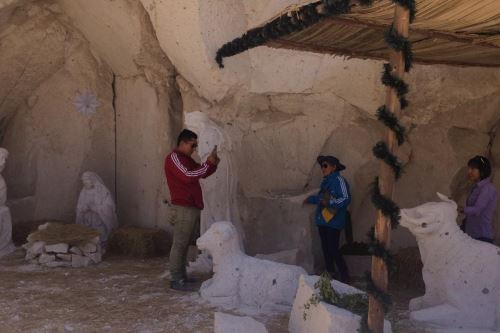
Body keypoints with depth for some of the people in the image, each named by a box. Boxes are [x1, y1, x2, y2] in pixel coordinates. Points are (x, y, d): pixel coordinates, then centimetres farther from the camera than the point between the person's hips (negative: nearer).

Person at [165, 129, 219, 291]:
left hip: (193, 207, 9)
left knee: (185, 244, 11)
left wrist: (212, 163, 1)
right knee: (179, 244, -7)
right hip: (183, 208, -9)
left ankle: (182, 276, 16)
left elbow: (203, 173, 20)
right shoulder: (173, 158, -9)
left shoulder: (187, 159, 20)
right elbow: (187, 176, -21)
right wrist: (208, 163, -17)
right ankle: (176, 280, -5)